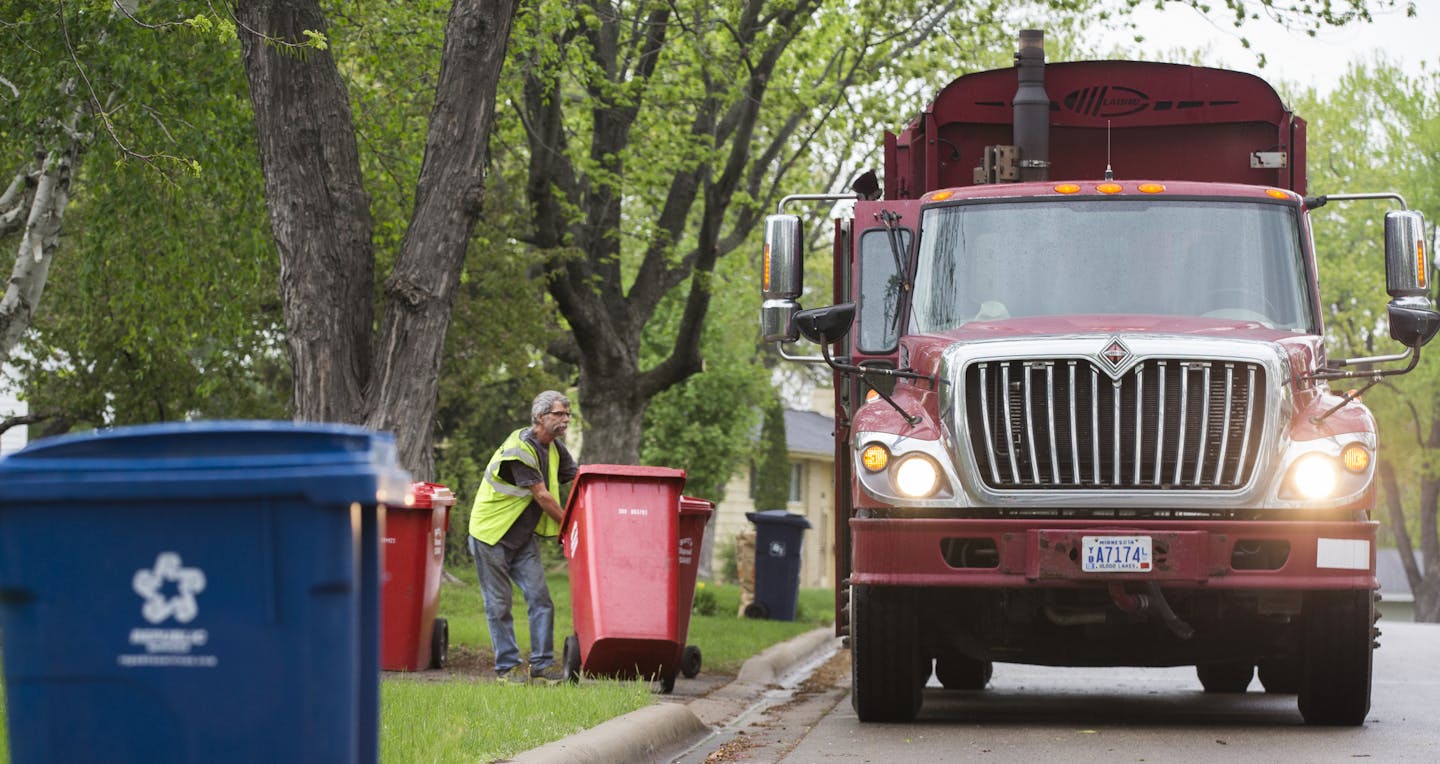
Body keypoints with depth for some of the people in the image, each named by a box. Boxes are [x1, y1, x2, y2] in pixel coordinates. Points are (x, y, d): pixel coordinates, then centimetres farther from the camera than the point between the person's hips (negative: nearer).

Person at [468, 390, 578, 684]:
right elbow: (541, 496, -21)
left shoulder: (555, 448, 5)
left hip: (524, 536, 7)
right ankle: (507, 667, 7)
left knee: (541, 598, -2)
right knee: (499, 604, 0)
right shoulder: (520, 448, -21)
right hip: (491, 533, -7)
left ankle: (543, 665, 0)